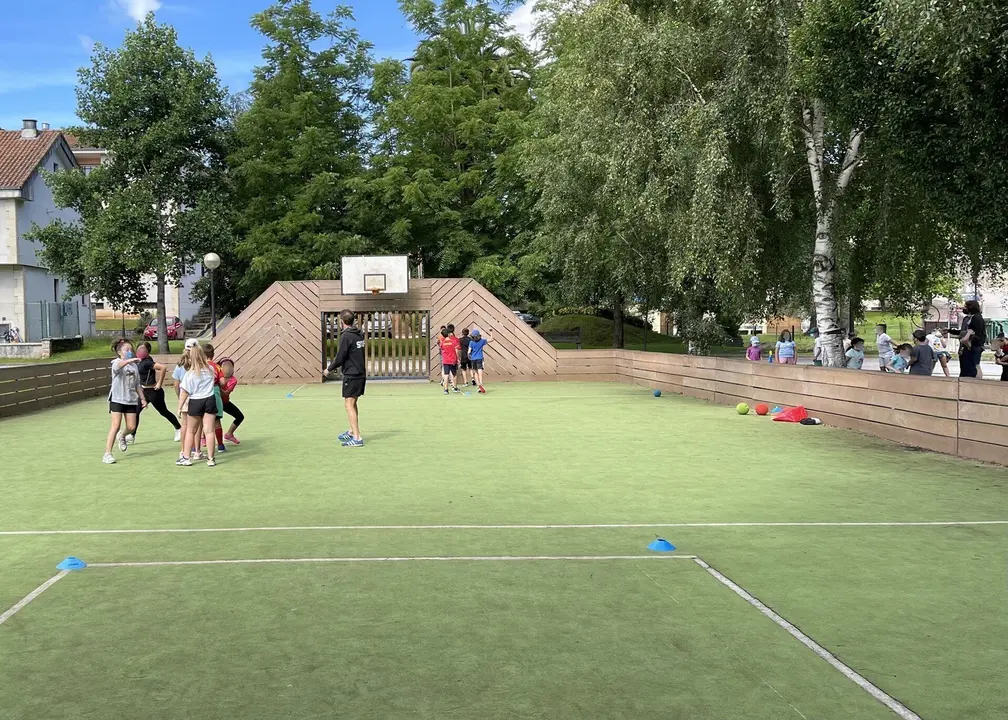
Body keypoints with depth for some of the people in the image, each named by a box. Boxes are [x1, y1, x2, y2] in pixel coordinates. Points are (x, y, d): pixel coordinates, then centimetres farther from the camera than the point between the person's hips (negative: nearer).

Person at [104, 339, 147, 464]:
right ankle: (107, 454, -6)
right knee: (116, 426, -11)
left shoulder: (134, 365, 13)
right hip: (117, 399, -6)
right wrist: (129, 360, -53)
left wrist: (142, 398, 15)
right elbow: (118, 366, -35)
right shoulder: (117, 362, -7)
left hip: (131, 400, 6)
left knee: (131, 427, 3)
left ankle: (123, 437, 39)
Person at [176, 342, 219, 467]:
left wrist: (179, 407, -4)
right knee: (209, 431, 3)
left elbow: (184, 392, -12)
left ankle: (186, 457, 17)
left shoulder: (189, 374, -13)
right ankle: (211, 458, 4)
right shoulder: (210, 369, -1)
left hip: (195, 402, -2)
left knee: (190, 431, 12)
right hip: (210, 400, 2)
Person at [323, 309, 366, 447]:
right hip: (361, 374, 9)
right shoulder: (359, 335, 10)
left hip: (351, 375, -8)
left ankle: (357, 438, -10)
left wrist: (329, 369, 0)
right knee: (352, 404, 19)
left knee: (349, 405, -6)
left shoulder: (346, 336, -15)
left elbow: (340, 358, -15)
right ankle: (352, 432, 29)